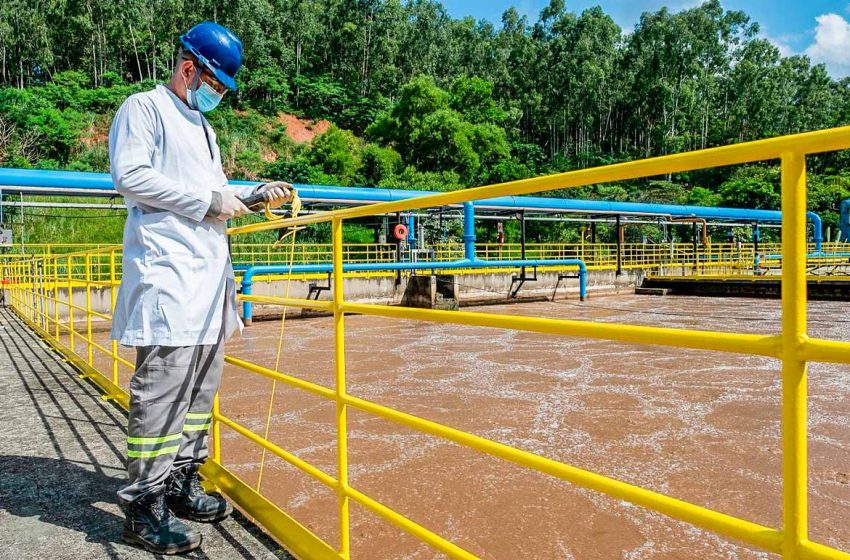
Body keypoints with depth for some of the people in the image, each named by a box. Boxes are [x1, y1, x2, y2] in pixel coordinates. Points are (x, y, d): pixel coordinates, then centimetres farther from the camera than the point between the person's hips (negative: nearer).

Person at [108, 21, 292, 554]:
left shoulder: (203, 127, 26)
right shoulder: (144, 108, 0)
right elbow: (131, 177, -13)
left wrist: (256, 192, 13)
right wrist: (208, 200, -13)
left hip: (210, 270, 9)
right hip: (166, 270, -9)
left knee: (202, 386, 10)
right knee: (162, 387, -10)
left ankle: (182, 484, 21)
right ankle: (144, 507, 0)